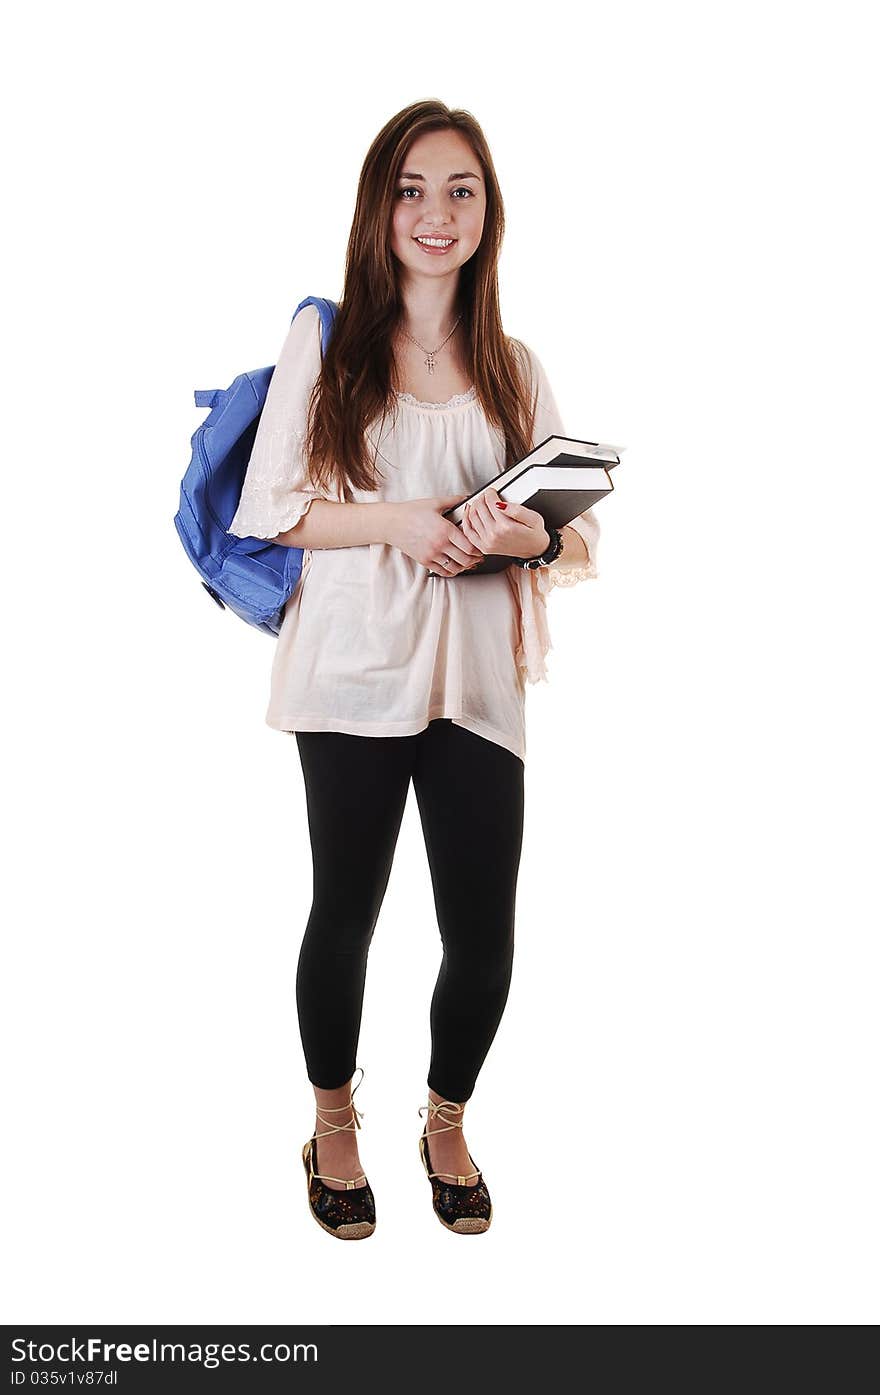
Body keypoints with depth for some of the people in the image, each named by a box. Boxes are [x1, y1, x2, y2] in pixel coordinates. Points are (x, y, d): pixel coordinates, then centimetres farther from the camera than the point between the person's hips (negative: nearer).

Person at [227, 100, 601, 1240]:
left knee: (483, 942, 4)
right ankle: (334, 1127, 37)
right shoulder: (323, 339, 3)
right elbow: (266, 508, -2)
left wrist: (534, 537, -12)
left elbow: (582, 528, 11)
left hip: (476, 681, 2)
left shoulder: (513, 368, 11)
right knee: (344, 916, 11)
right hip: (354, 674, -2)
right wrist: (399, 519, -15)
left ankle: (446, 1124, 34)